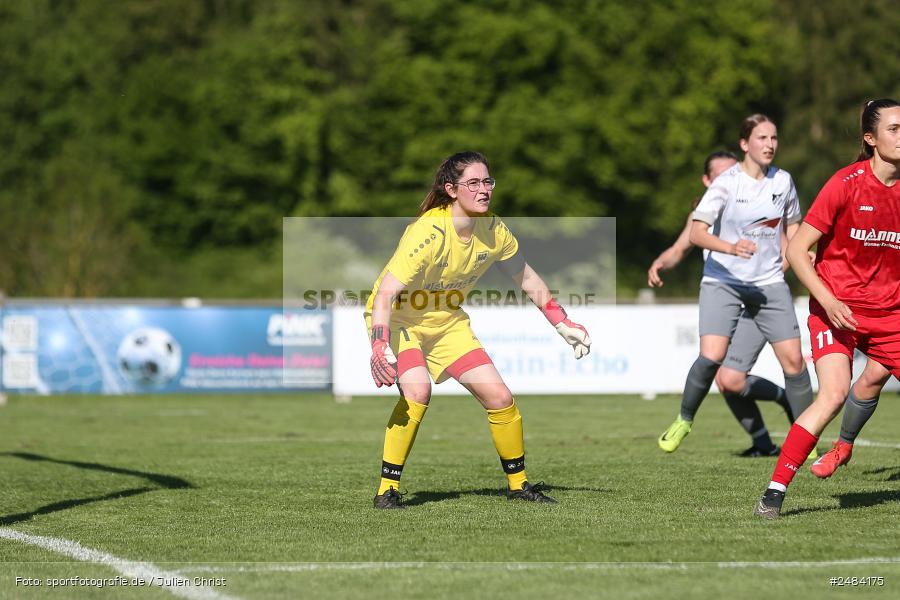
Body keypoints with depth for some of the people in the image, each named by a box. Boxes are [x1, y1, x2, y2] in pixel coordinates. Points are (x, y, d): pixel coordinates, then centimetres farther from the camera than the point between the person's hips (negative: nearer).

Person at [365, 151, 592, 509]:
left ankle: (518, 483, 19)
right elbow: (385, 294, -34)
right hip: (397, 319, -6)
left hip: (447, 321, 6)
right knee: (417, 390, -31)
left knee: (498, 396, -2)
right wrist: (380, 347, -48)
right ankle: (387, 490, -21)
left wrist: (563, 324, 9)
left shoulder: (492, 230, -10)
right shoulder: (429, 232, -31)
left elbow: (526, 278, 9)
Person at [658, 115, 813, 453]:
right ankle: (684, 420, 6)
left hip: (769, 283, 4)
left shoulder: (783, 181, 3)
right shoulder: (727, 183, -12)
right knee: (711, 356, -20)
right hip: (722, 281, -4)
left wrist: (784, 259, 6)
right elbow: (697, 232, -20)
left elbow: (792, 223, 21)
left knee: (793, 359, -5)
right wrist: (730, 247, -37)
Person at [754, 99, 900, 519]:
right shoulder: (846, 184, -13)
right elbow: (797, 250, -12)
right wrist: (828, 302, -21)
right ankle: (774, 492, -18)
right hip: (837, 308, -5)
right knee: (834, 393, -21)